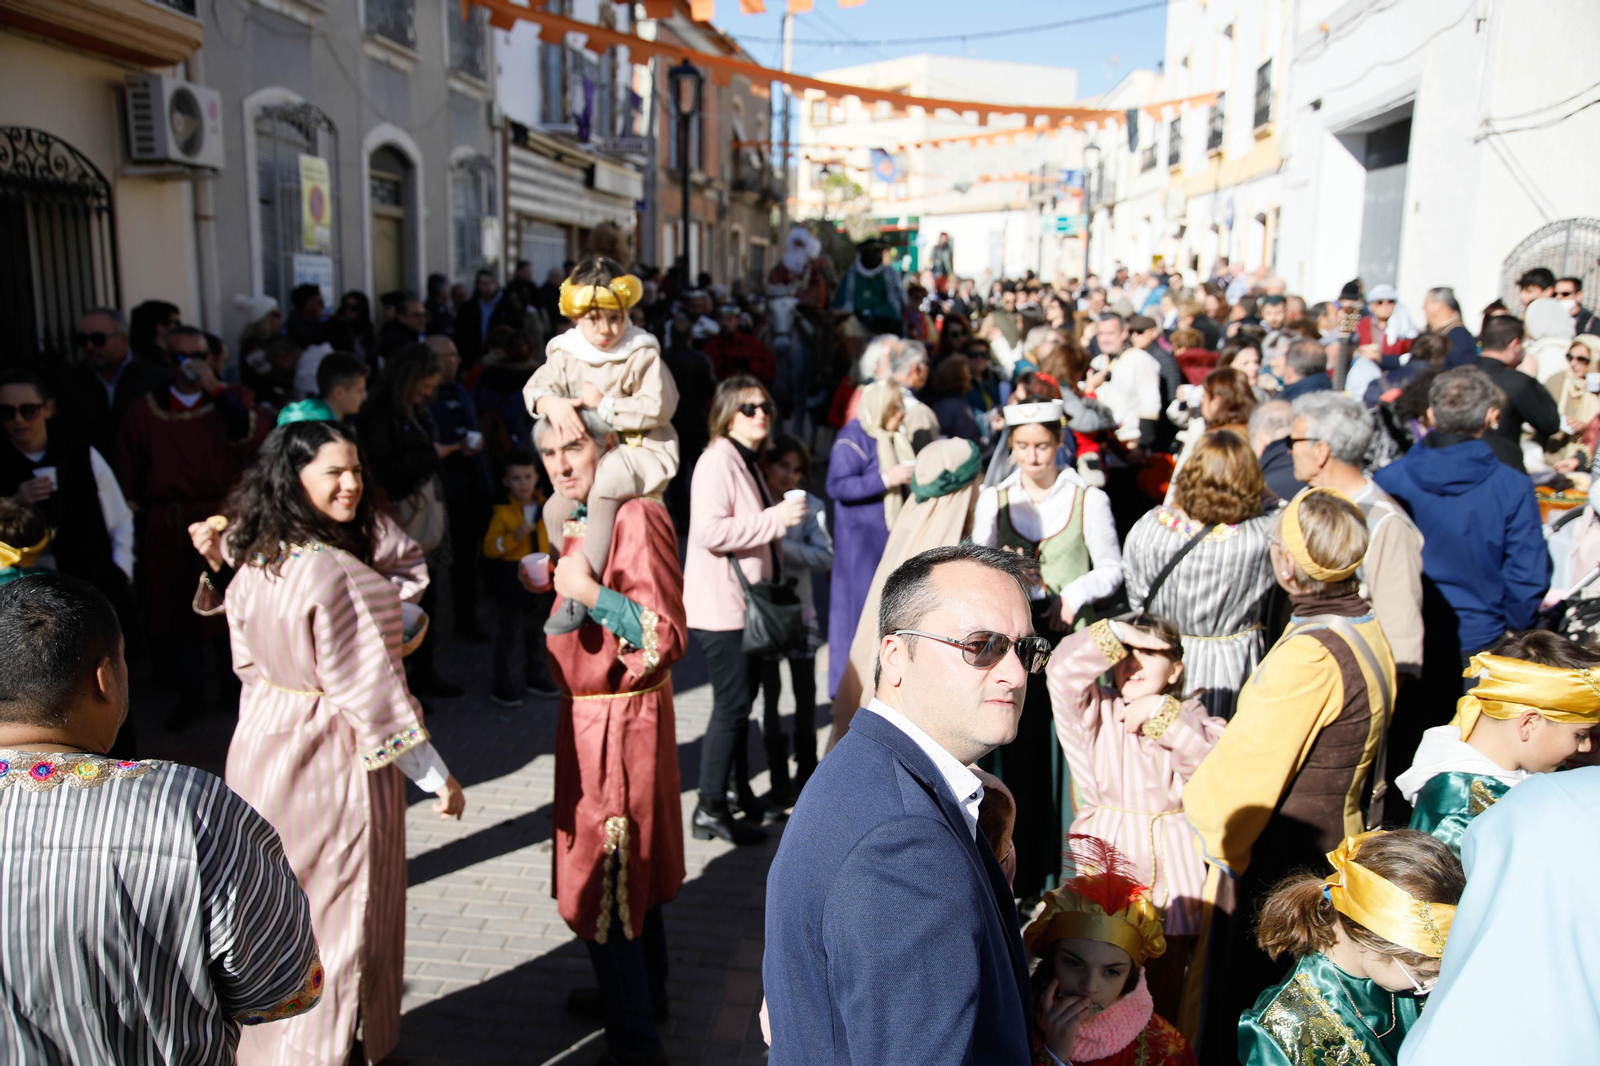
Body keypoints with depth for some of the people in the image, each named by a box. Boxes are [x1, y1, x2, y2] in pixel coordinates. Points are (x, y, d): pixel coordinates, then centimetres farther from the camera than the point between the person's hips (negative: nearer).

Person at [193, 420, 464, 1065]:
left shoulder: (252, 559, 1)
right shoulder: (334, 573, -25)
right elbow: (370, 690, -22)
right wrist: (437, 777, -13)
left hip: (263, 747, 9)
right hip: (331, 762, -8)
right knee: (338, 916, 9)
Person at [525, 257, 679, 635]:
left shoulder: (642, 355, -9)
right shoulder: (565, 353, 6)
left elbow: (658, 407, -17)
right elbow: (537, 386, -3)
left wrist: (604, 404, -20)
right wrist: (553, 402, -27)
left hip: (641, 448, -6)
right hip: (590, 453, 7)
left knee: (602, 491, -33)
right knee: (556, 509, -5)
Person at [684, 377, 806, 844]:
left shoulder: (747, 463, 17)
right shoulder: (717, 461, -15)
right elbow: (710, 531, -28)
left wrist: (783, 516, 14)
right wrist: (775, 518, -25)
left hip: (745, 603, 10)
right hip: (721, 607, -10)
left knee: (740, 702, 17)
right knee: (731, 705, -5)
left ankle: (739, 792, 29)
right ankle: (710, 809, 5)